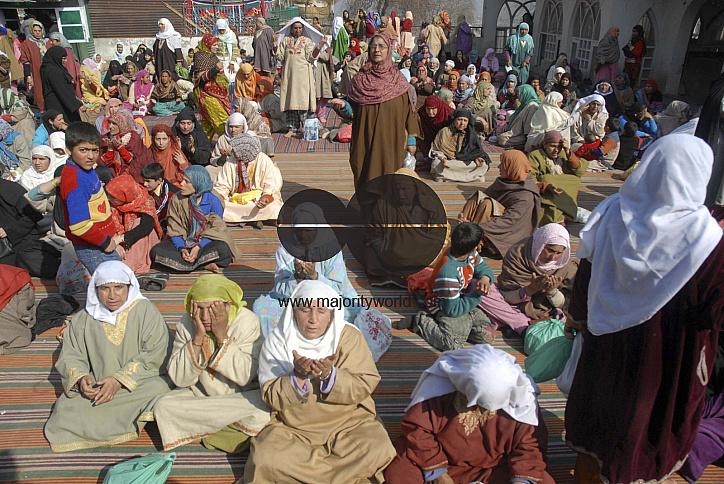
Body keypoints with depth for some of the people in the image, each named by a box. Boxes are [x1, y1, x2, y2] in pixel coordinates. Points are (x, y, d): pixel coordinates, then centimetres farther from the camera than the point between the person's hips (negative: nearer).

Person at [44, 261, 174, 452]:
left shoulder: (145, 311, -4)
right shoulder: (83, 319, 8)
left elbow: (155, 354, -10)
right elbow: (70, 356, 10)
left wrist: (120, 379, -18)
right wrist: (80, 378, -13)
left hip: (141, 382, -3)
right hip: (98, 386, 4)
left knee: (157, 390, -34)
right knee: (66, 409, -22)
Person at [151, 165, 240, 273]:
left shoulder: (213, 201, -10)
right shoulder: (176, 200, -3)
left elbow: (216, 230, -11)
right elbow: (174, 230, -2)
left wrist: (199, 247, -24)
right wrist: (181, 249, -20)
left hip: (205, 243, -3)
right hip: (184, 243, 3)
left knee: (223, 248, -36)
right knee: (156, 252, -24)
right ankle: (205, 265, -25)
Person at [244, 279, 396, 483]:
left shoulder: (349, 336, -5)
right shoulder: (277, 342, -3)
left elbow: (364, 387, -9)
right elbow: (272, 398, -7)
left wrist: (329, 374, -26)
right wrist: (297, 376, -25)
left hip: (350, 422, 0)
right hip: (293, 427, 0)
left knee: (378, 452, -25)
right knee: (264, 458, -26)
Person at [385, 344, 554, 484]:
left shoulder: (522, 397, -20)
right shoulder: (440, 384, -26)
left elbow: (531, 442, -6)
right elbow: (415, 427, -17)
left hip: (495, 466, 2)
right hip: (443, 455, -1)